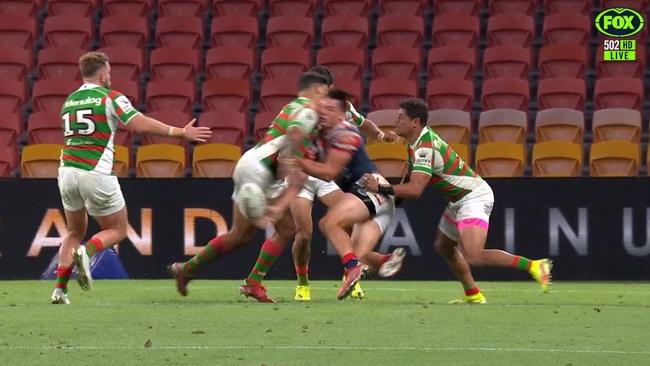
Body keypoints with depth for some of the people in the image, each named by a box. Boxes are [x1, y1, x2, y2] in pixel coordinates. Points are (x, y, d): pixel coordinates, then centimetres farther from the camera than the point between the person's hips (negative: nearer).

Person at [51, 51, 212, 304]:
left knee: (75, 233, 20)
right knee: (117, 231, 11)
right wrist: (180, 133, -9)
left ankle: (60, 290, 6)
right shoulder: (110, 97, -4)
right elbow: (141, 125, -14)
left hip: (67, 170, 6)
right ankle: (85, 252, -20)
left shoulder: (69, 101, 15)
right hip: (96, 174, -6)